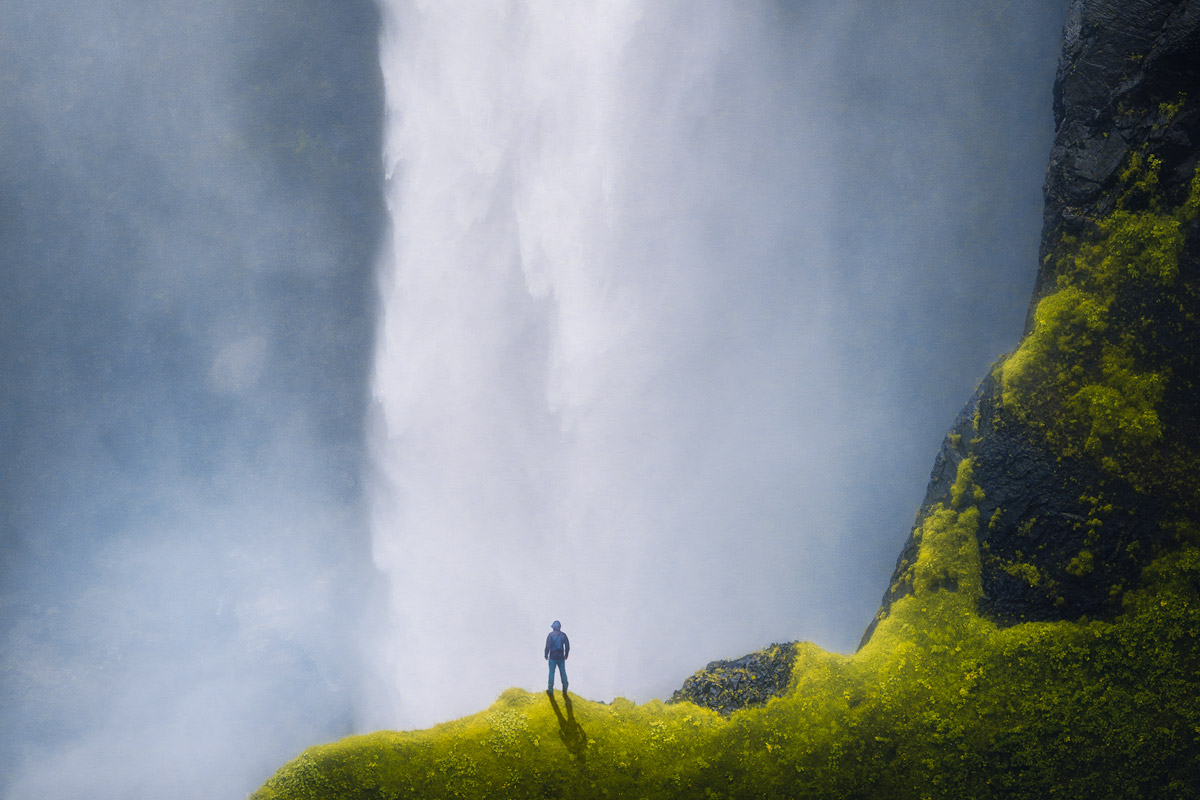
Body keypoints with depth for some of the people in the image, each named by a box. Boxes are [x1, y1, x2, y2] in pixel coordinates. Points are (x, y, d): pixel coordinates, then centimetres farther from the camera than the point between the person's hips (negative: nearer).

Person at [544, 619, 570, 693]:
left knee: (551, 673, 5)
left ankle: (550, 690, 8)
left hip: (552, 657, -3)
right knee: (563, 673, 11)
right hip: (561, 657, 3)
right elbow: (567, 646, 3)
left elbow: (548, 646, -12)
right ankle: (565, 690, 15)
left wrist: (546, 655, 0)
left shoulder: (550, 635, -9)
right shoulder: (563, 635, 1)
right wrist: (566, 655, 15)